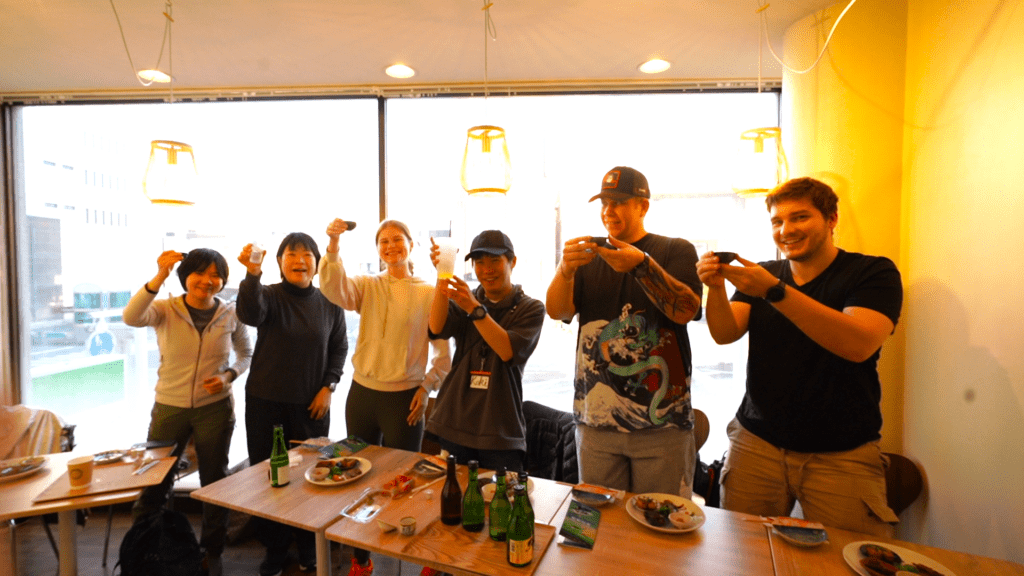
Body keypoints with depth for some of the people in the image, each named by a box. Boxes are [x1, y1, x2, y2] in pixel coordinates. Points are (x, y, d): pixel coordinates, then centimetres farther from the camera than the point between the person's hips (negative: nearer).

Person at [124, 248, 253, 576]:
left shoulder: (231, 314, -4)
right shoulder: (165, 309, -7)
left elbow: (246, 355, 7)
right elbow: (131, 318, -29)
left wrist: (229, 375, -12)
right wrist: (159, 277, -38)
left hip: (215, 408, 1)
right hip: (169, 408, 0)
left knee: (214, 480, 12)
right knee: (154, 479, 10)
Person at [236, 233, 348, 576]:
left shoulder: (329, 303, 0)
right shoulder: (269, 295, -5)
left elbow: (339, 347, 6)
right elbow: (250, 314, -28)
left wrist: (328, 387, -3)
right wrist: (252, 274, -44)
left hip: (312, 405, 1)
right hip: (266, 402, 0)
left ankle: (308, 547, 31)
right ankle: (274, 548, 31)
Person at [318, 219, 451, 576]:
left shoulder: (429, 293, -5)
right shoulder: (366, 286, 3)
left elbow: (444, 351, -2)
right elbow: (333, 289, -18)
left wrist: (427, 388, -7)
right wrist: (333, 245, -29)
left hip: (404, 398, -3)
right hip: (362, 394, 4)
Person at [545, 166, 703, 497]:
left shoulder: (677, 251, 5)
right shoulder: (589, 256, 11)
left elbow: (685, 310, -12)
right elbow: (557, 312, -2)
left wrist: (642, 265, -26)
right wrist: (565, 269, -21)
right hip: (595, 420, 2)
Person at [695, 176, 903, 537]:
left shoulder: (874, 273, -3)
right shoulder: (762, 275, 7)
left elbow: (859, 345, -21)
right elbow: (725, 334, -5)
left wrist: (774, 291, -29)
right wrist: (716, 287, -24)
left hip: (841, 455, -2)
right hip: (756, 443, 2)